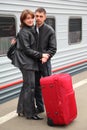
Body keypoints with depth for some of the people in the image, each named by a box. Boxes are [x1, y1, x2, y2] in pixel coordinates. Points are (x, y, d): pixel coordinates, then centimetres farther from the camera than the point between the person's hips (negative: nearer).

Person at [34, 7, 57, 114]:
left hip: (45, 62, -4)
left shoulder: (49, 30, -7)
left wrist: (46, 56, -25)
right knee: (36, 86, 12)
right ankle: (39, 107, 27)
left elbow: (53, 48, -9)